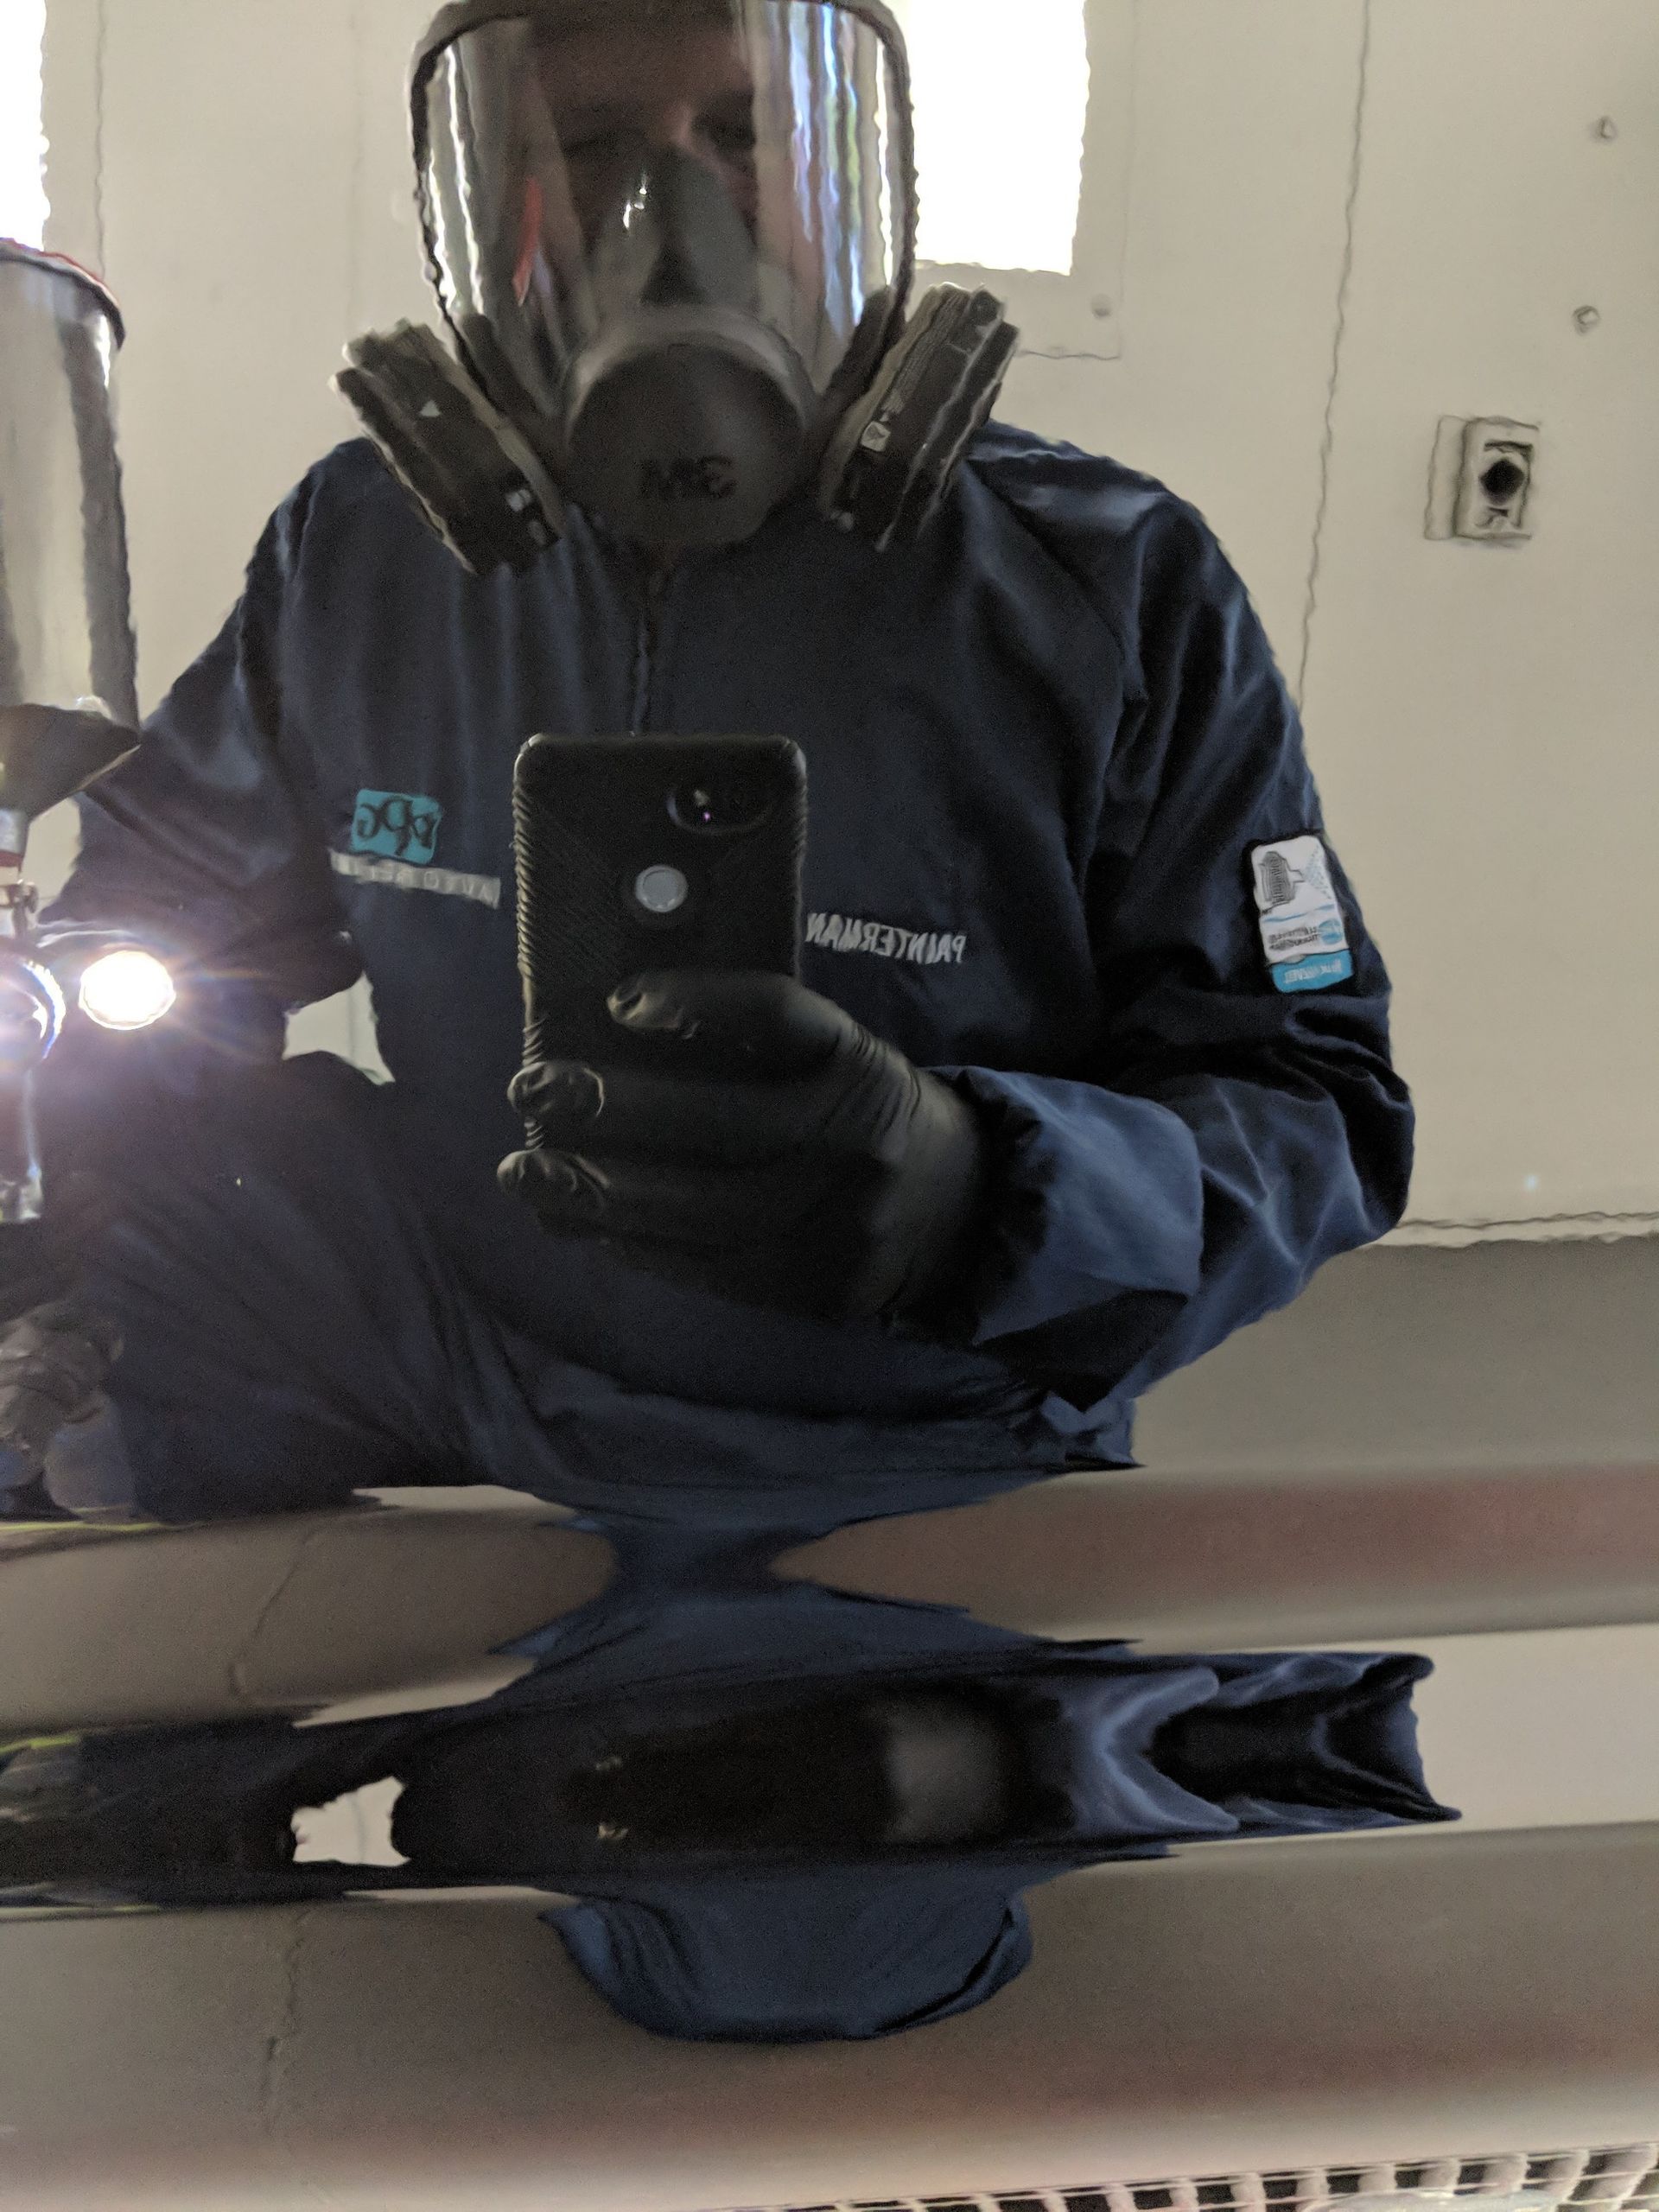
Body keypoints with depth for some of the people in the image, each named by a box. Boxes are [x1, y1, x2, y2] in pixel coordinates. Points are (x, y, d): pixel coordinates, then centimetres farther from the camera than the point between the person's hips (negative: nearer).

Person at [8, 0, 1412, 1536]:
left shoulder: (1119, 594, -13)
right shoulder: (361, 555, -1)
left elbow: (1320, 1117, -16)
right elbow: (169, 896, 15)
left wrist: (964, 1187, -37)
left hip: (920, 1494, -2)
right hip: (459, 1404, 3)